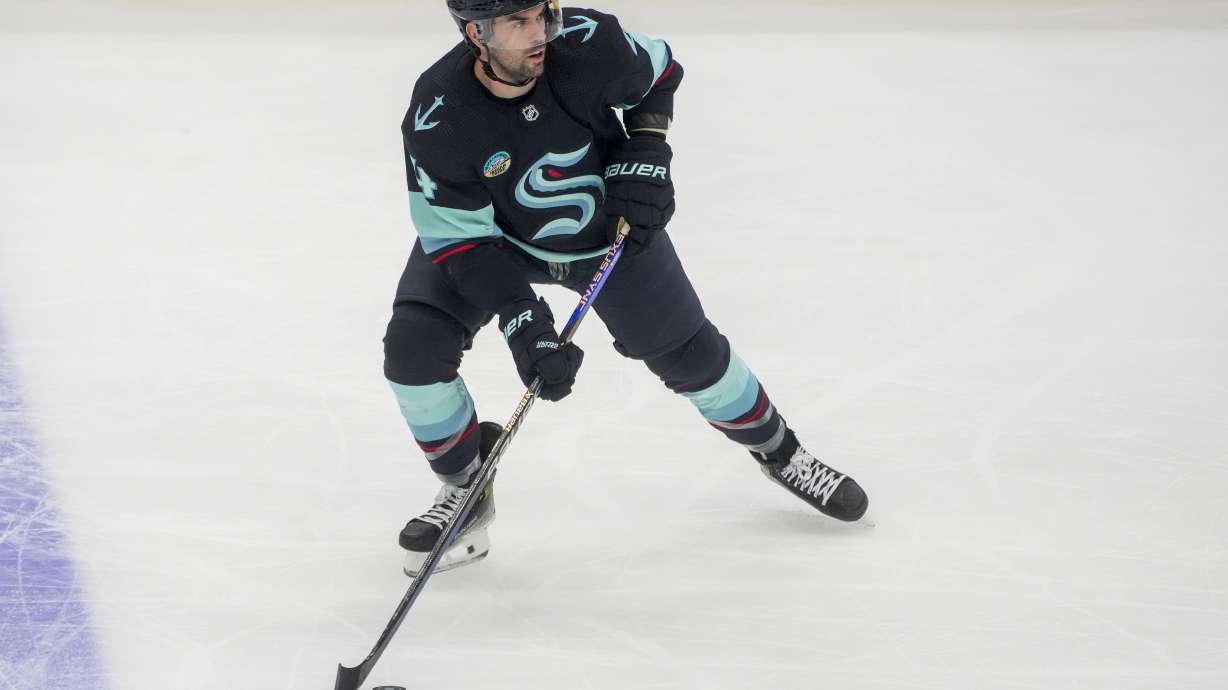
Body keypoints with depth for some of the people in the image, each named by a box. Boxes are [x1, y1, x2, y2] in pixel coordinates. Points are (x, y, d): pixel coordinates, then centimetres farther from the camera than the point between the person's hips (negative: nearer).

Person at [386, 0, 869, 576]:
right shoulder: (437, 116, -32)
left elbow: (659, 71, -5)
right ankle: (465, 490, 7)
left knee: (688, 351, 5)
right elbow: (458, 237, -25)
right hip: (488, 234, 0)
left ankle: (777, 450, 32)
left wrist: (645, 152, -16)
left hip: (609, 226, 1)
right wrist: (519, 319, -33)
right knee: (414, 349, -17)